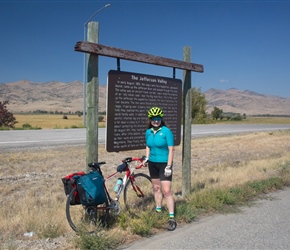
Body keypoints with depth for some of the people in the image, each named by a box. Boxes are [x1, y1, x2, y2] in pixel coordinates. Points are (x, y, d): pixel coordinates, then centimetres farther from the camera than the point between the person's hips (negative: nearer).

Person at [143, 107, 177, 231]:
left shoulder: (166, 131, -13)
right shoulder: (148, 132, 4)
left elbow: (171, 150, -14)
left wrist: (169, 166, -18)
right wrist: (147, 158, 1)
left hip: (164, 164, -6)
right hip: (152, 163, 6)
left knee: (166, 191, -9)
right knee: (156, 188, 16)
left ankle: (172, 218, -4)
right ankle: (158, 211, 31)